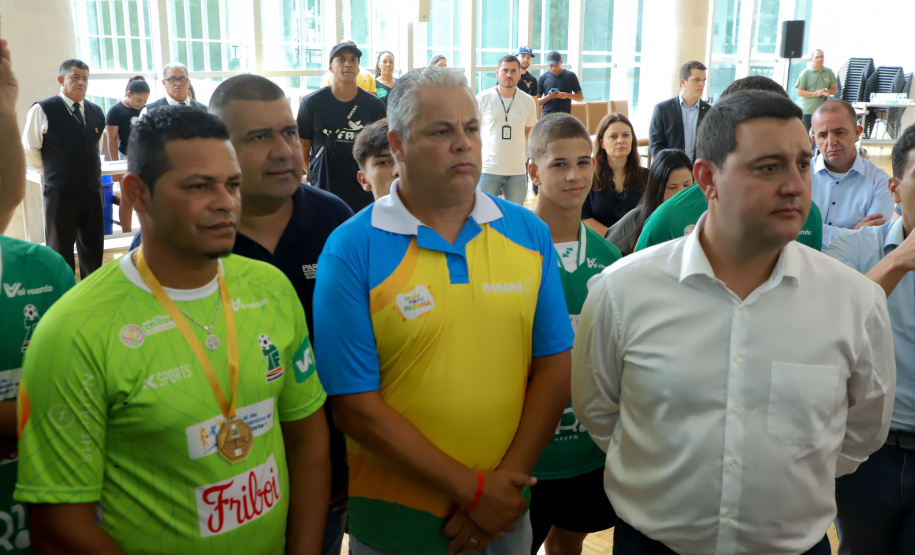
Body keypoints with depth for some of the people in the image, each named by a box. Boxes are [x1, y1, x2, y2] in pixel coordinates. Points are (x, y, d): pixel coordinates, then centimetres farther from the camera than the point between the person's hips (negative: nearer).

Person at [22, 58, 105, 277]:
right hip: (60, 193, -5)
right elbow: (29, 149, -3)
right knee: (61, 252, 7)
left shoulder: (96, 112, 9)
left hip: (92, 191, 5)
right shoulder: (42, 110, -8)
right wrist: (51, 172, 4)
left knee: (93, 250, 12)